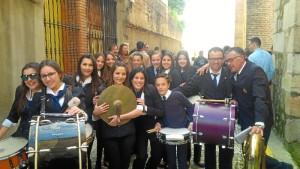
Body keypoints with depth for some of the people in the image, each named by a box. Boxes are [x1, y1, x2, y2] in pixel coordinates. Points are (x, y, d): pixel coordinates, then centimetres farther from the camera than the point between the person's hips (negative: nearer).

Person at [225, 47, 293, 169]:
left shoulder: (255, 71, -21)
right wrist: (235, 100, -8)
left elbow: (260, 99, -32)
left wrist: (259, 124, -44)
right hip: (245, 121, 8)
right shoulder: (234, 73, 3)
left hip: (258, 123, -8)